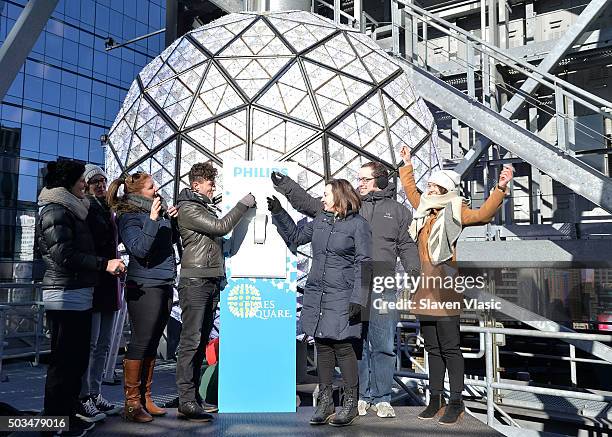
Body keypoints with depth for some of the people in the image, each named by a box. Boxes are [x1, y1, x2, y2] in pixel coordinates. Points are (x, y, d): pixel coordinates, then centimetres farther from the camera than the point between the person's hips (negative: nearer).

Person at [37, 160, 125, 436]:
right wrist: (104, 264, -21)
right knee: (64, 362, -3)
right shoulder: (55, 211, -11)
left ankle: (69, 414, 25)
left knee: (77, 360, 14)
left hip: (79, 295, 10)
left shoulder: (71, 210, 18)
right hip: (65, 296, -10)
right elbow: (64, 255, -20)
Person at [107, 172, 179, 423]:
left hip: (164, 286, 8)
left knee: (152, 345, 11)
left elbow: (172, 239, 24)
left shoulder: (160, 210, 12)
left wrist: (172, 220, 7)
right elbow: (139, 249, -19)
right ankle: (132, 403, 6)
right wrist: (152, 220, -25)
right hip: (143, 287, -7)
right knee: (140, 343, -4)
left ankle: (145, 399, 21)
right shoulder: (129, 217, -8)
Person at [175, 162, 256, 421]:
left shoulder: (207, 207, 21)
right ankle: (186, 402, -5)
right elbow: (221, 227, -15)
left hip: (212, 281, 9)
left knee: (202, 341, 9)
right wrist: (243, 204, -8)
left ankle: (194, 397, 14)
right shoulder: (188, 208, -6)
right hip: (195, 281, -9)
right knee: (191, 341, -8)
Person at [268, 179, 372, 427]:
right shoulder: (320, 220, 14)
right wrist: (278, 212, 19)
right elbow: (295, 236, 27)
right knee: (322, 346, 9)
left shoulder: (358, 224, -4)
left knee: (342, 346, -4)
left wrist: (358, 299, -13)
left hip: (341, 298, -6)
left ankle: (351, 403, 11)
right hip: (315, 294, 6)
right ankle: (325, 401, 20)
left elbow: (363, 264, -8)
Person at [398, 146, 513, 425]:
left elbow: (483, 214, -19)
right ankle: (435, 400, 21)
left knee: (449, 348, -1)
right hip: (425, 289, 7)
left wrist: (500, 189, -28)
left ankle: (456, 403, 9)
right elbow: (410, 189, 31)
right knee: (432, 348, 12)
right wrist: (407, 164, 36)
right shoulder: (425, 209, 14)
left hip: (444, 289, -6)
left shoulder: (454, 212, -4)